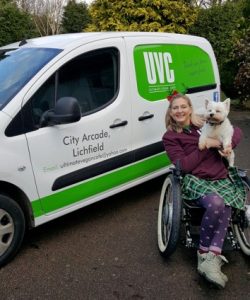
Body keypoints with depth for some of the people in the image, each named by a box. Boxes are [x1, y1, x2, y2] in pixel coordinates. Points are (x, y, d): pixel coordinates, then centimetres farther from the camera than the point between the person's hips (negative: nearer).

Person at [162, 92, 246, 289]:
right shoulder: (170, 137, 5)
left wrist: (227, 144, -3)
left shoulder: (205, 125, 14)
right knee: (216, 203, -34)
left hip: (222, 178, 3)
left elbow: (237, 131, 18)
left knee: (224, 207, -30)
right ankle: (213, 257, -14)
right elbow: (184, 165, -7)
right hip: (195, 180, -3)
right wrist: (206, 145, -10)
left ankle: (210, 257, -32)